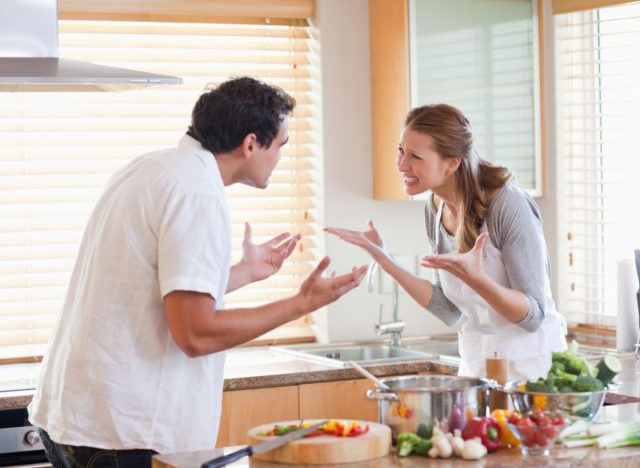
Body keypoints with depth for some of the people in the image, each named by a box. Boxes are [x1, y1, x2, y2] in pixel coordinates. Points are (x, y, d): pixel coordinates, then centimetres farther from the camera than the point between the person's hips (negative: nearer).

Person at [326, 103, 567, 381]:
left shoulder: (509, 206, -21)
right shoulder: (436, 208, -1)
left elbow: (533, 316, -19)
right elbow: (451, 311, 1)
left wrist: (476, 279, -35)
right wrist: (382, 257, -4)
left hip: (531, 363, -6)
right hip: (476, 363, 6)